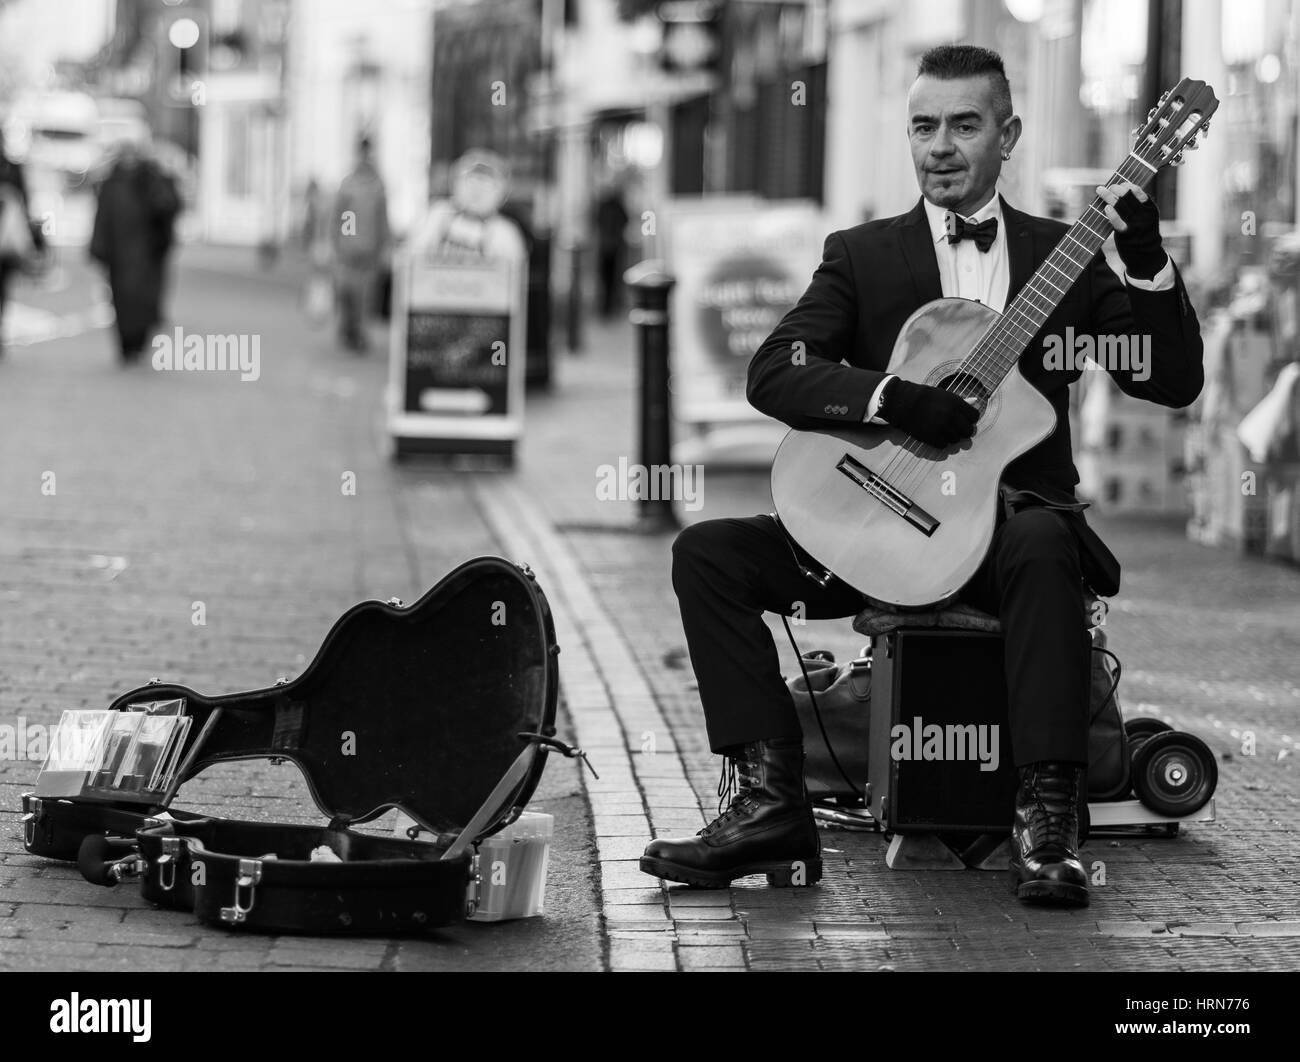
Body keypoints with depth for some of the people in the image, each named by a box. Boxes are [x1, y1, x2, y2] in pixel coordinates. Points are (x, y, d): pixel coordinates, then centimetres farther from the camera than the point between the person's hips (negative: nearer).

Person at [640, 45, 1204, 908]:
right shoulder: (862, 255, 9)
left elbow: (1175, 382, 2)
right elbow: (772, 372, -7)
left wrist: (1148, 260, -12)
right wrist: (895, 399, -22)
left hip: (1012, 519, -2)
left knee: (1042, 542, -38)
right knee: (708, 552, -16)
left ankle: (1047, 820, -38)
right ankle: (771, 799, -21)